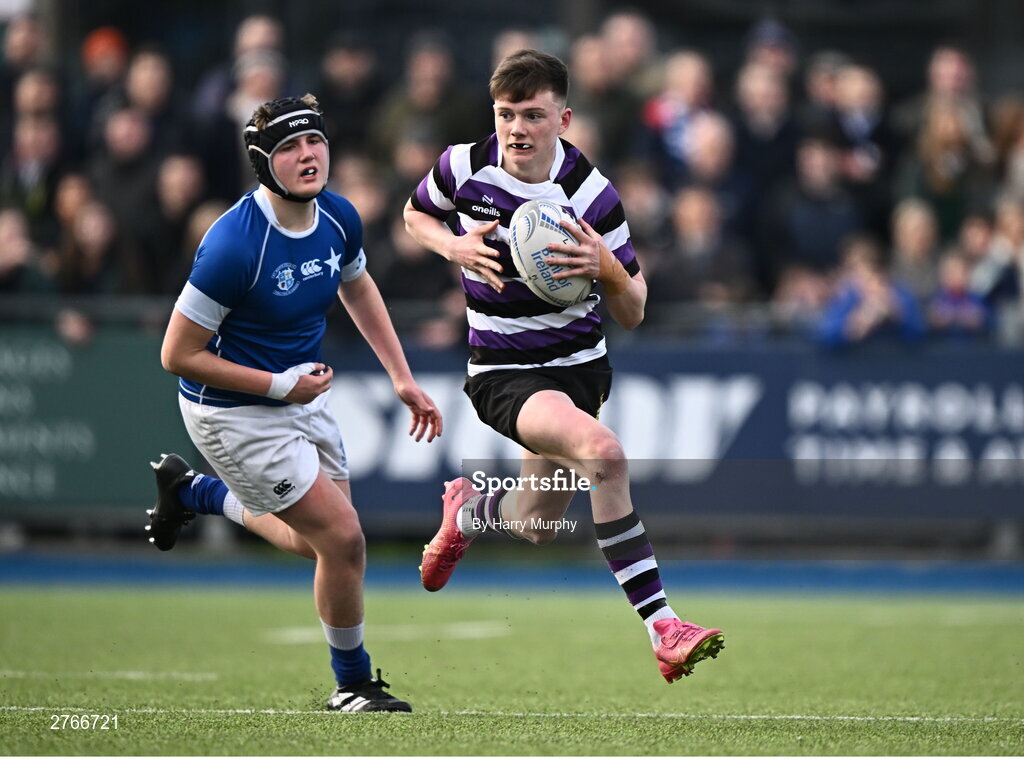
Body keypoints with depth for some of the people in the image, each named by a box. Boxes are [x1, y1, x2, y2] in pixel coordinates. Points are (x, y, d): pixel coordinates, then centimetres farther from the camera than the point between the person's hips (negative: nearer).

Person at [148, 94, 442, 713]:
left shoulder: (339, 218, -8)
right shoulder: (234, 243, -31)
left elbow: (358, 287, 16)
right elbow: (178, 354, -24)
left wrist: (403, 378, 12)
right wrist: (278, 386, -23)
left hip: (304, 395, 8)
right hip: (236, 413, -8)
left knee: (317, 540, 20)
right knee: (343, 540, -8)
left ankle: (192, 492, 42)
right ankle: (353, 684, 15)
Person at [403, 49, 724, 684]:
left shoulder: (591, 193, -13)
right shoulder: (464, 167, -10)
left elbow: (633, 314, -9)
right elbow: (416, 214, 14)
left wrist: (606, 267, -31)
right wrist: (454, 246, -8)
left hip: (582, 363, 3)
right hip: (505, 372, -3)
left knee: (539, 528, 16)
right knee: (603, 452, -31)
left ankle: (469, 509, 54)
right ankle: (662, 626, -31)